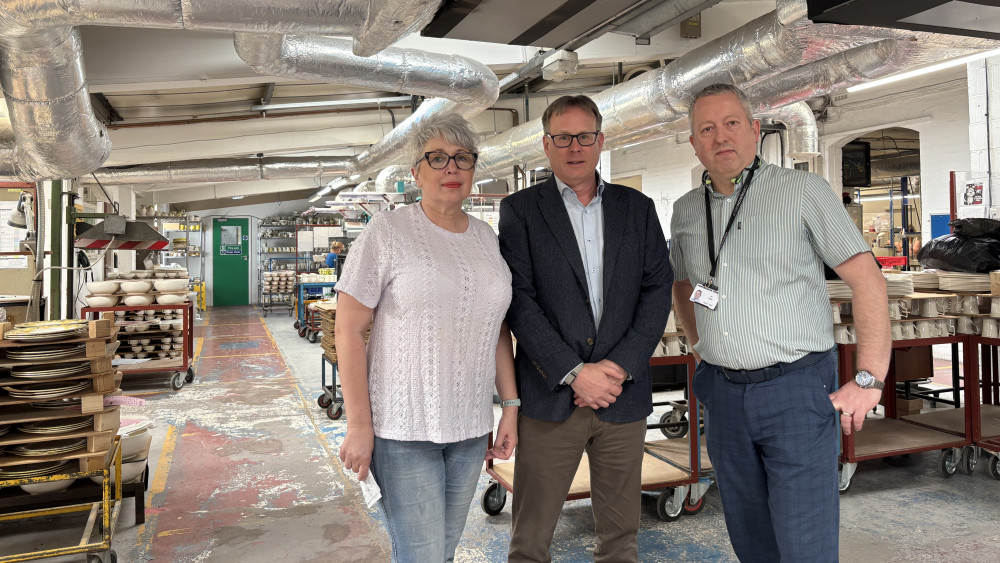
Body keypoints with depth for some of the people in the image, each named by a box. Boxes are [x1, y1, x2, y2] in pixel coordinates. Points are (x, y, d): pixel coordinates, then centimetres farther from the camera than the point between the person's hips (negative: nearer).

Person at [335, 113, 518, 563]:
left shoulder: (486, 238, 9)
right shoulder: (387, 232, -7)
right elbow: (349, 330, -9)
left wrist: (511, 406, 10)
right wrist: (359, 426, -12)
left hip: (470, 426, 5)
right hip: (403, 426, -5)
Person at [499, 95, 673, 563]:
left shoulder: (637, 208, 11)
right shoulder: (519, 210, 2)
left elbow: (658, 290, 4)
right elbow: (519, 300, -7)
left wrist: (621, 366, -9)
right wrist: (573, 373, -14)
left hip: (624, 394, 3)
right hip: (550, 398, -2)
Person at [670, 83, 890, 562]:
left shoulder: (803, 191, -6)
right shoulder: (685, 211, 8)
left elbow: (867, 279, -7)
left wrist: (868, 381, -11)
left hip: (796, 390, -4)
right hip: (722, 392, 5)